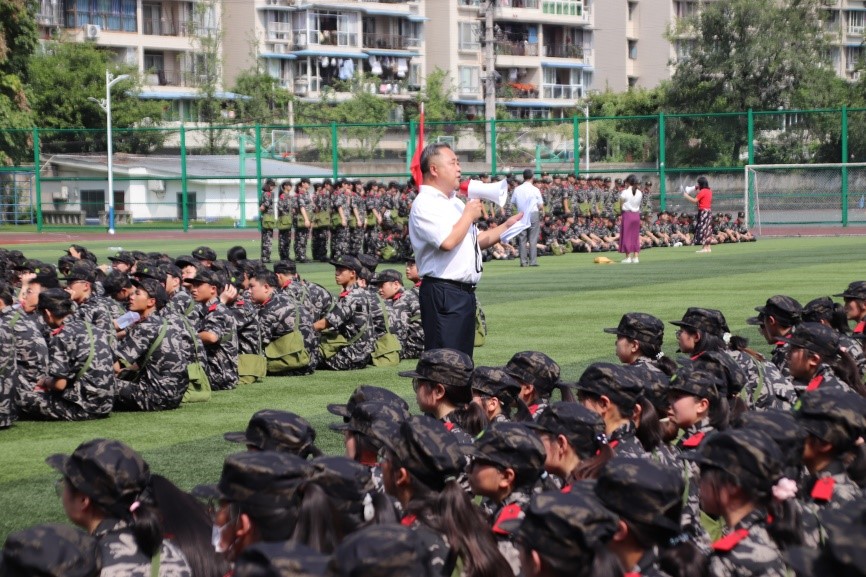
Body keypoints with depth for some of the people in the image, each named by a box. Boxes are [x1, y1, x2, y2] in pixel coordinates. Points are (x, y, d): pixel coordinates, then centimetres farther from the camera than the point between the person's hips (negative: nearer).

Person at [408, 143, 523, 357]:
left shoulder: (455, 203, 20)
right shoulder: (425, 204, -11)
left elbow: (477, 240, 26)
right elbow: (448, 241, -25)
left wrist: (507, 226, 14)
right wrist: (469, 215, -10)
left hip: (465, 291, 10)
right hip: (443, 293, -10)